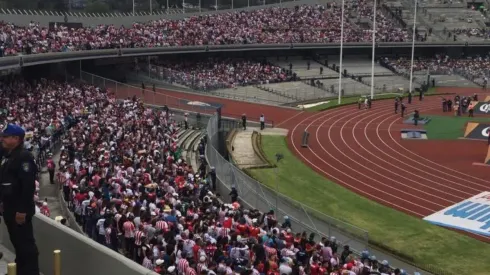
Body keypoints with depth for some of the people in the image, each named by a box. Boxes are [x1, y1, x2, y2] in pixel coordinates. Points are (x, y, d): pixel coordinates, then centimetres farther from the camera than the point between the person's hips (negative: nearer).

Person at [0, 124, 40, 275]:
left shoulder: (24, 157, -16)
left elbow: (28, 185, -24)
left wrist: (22, 209, -26)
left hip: (20, 209, -10)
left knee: (25, 243, -4)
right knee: (17, 242, 17)